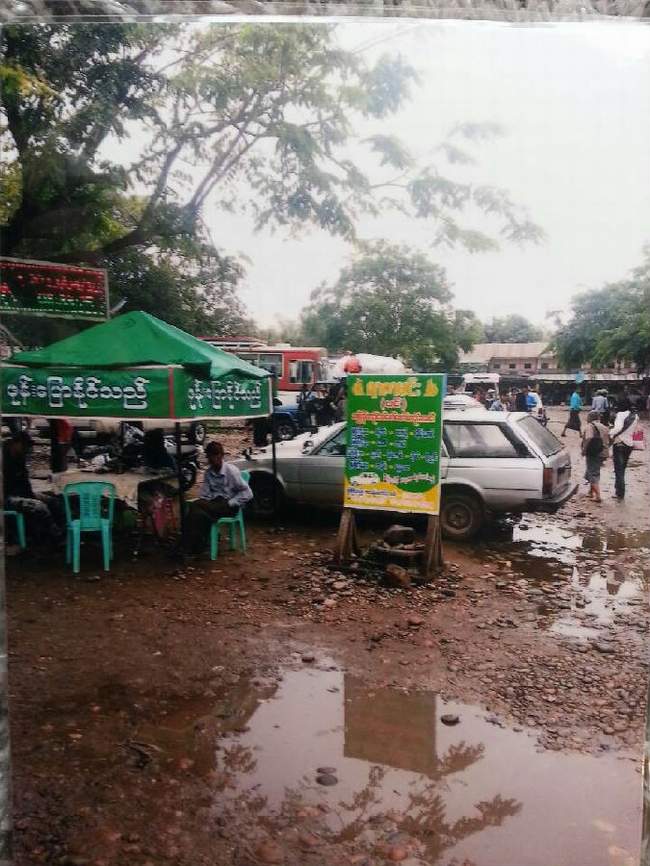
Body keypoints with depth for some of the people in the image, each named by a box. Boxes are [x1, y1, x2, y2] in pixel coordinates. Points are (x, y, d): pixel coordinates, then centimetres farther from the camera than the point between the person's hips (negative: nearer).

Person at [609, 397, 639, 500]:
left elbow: (618, 427, -29)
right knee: (622, 468, 18)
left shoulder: (620, 414, -14)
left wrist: (611, 434, -17)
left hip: (619, 443, -6)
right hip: (629, 444, 6)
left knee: (618, 469, 0)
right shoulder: (635, 416, 6)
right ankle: (619, 490, 26)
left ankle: (620, 493, 1)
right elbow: (635, 431, 10)